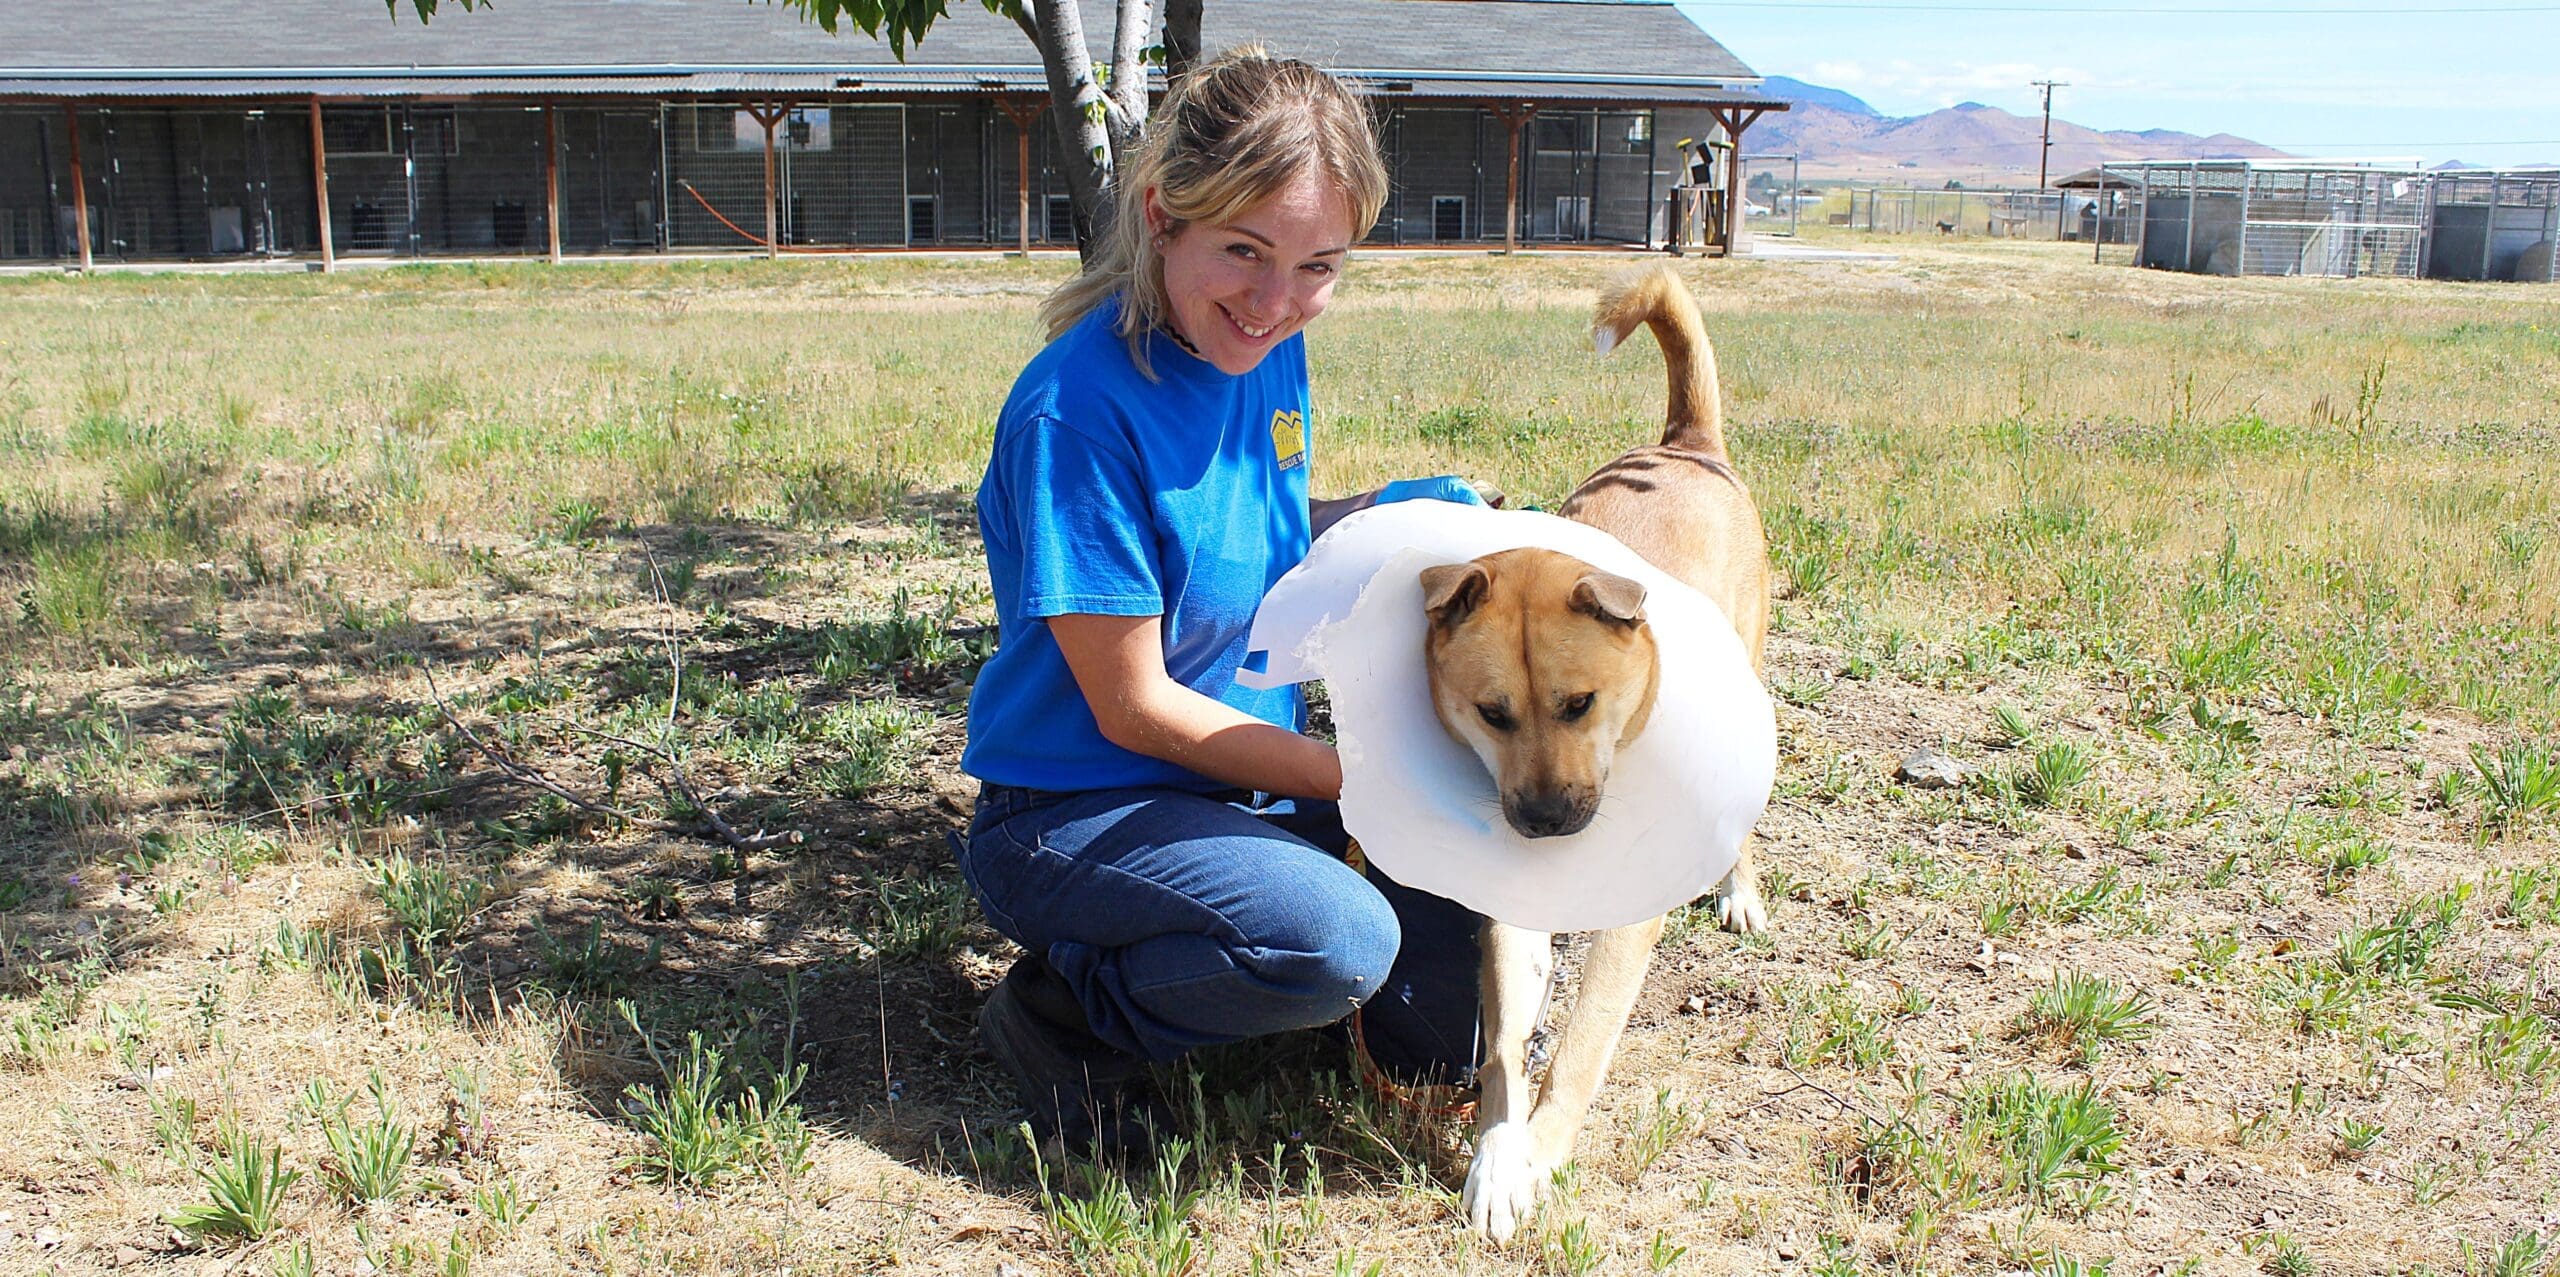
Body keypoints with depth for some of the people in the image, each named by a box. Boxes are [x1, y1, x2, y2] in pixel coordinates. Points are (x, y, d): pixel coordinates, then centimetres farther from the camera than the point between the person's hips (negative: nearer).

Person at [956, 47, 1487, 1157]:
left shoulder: (1268, 353, -1)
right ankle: (1069, 1005, -7)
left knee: (1451, 1034, 1)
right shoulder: (1077, 411, -24)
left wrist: (1395, 516, -2)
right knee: (1341, 943, -33)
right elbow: (1134, 707, -20)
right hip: (1075, 810, -8)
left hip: (1248, 784, 8)